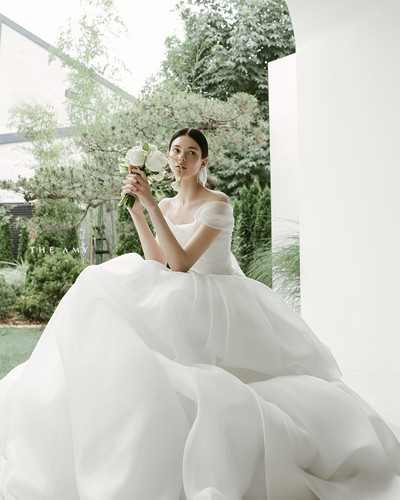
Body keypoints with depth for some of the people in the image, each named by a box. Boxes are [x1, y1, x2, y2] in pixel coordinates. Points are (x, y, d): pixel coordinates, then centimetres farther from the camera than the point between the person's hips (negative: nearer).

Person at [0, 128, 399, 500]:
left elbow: (181, 263, -20)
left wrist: (151, 205, -23)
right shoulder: (166, 207, 12)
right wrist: (136, 211, -4)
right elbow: (157, 263, 1)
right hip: (186, 300, 7)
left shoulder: (217, 204, -11)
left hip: (224, 301, -7)